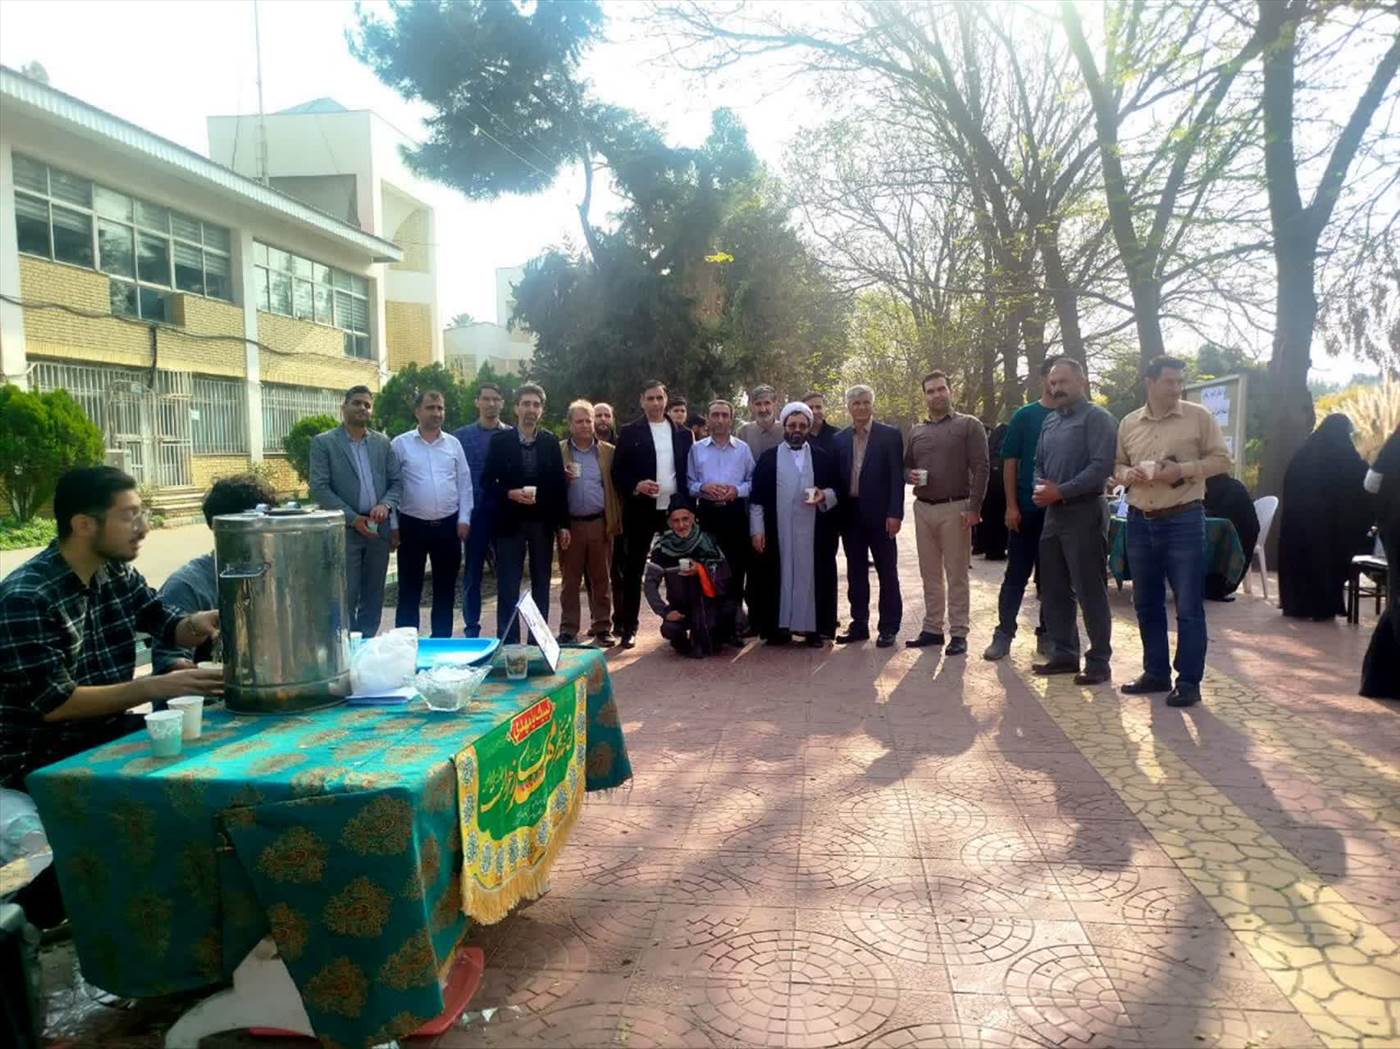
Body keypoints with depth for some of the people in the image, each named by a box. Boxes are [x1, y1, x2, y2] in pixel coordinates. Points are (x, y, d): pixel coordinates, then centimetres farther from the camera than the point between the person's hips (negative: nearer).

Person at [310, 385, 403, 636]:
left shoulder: (382, 442, 11)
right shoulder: (323, 442, -1)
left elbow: (396, 481, 11)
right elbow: (319, 488, -8)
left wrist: (386, 505, -10)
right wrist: (353, 519, -14)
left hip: (377, 529, 4)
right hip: (343, 531, -4)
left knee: (373, 597, 10)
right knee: (346, 597, -1)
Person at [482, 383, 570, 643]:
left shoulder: (550, 442, 4)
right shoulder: (500, 440, -2)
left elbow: (559, 485, 6)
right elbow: (488, 482, -1)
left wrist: (563, 524, 3)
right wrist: (511, 494, -18)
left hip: (543, 523, 2)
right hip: (510, 522, -2)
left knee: (541, 586, 9)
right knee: (508, 589, 1)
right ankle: (507, 643, 8)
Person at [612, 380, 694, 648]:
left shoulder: (682, 434, 10)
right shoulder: (629, 432, 2)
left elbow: (688, 472, 10)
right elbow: (618, 472, 0)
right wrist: (636, 486, -18)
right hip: (640, 510, -2)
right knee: (633, 570, 3)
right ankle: (628, 627, 10)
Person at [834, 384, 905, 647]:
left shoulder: (890, 435, -2)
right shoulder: (839, 439, 8)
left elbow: (897, 477, -7)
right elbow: (836, 477, 9)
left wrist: (895, 513, -14)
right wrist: (836, 512, 0)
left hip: (879, 513, -3)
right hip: (850, 514, 4)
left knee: (887, 572, 4)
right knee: (856, 572, 10)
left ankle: (888, 627, 11)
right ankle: (859, 625, 18)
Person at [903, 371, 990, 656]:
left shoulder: (969, 425, -2)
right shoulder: (916, 431, 13)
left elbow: (981, 468, -7)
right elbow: (905, 466, 22)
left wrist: (973, 508, -15)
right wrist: (910, 476, -3)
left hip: (955, 508, -5)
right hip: (923, 508, 5)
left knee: (956, 574, -1)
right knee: (930, 573, 10)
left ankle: (959, 633, 4)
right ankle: (932, 629, 18)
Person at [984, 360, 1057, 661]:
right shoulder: (1024, 416, 2)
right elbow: (1010, 462, 0)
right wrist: (1011, 506, -7)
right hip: (1027, 509, -1)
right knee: (1017, 575, 3)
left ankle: (1047, 634, 19)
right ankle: (1004, 633, 10)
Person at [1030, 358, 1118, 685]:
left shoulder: (1097, 418, -8)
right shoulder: (1050, 421, 17)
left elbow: (1101, 466, -18)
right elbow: (1039, 463, 19)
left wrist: (1060, 491, -18)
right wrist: (1039, 489, -3)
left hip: (1084, 513, -8)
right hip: (1053, 513, 8)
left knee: (1090, 592, -2)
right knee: (1053, 590, 12)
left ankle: (1099, 661, 7)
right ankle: (1064, 653, 23)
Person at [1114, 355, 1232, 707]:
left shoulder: (1199, 417, -3)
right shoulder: (1129, 423, 8)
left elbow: (1220, 459, -2)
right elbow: (1116, 465, 14)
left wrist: (1183, 470, -16)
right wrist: (1128, 474, -8)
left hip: (1183, 520, -4)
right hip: (1139, 522, 4)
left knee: (1188, 606, 0)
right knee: (1146, 604, 12)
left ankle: (1189, 681, 9)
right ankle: (1156, 672, 25)